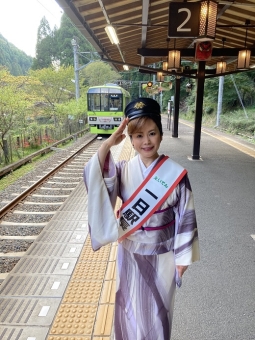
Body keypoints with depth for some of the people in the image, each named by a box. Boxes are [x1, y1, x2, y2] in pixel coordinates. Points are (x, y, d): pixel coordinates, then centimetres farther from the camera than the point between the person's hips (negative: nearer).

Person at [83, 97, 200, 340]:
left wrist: (183, 257, -4)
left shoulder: (175, 173, -15)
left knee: (158, 308, 19)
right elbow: (94, 179, -24)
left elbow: (185, 217, -9)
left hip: (161, 255, -2)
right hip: (130, 253, 2)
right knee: (130, 306, 22)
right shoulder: (123, 170, -8)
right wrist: (108, 144, -31)